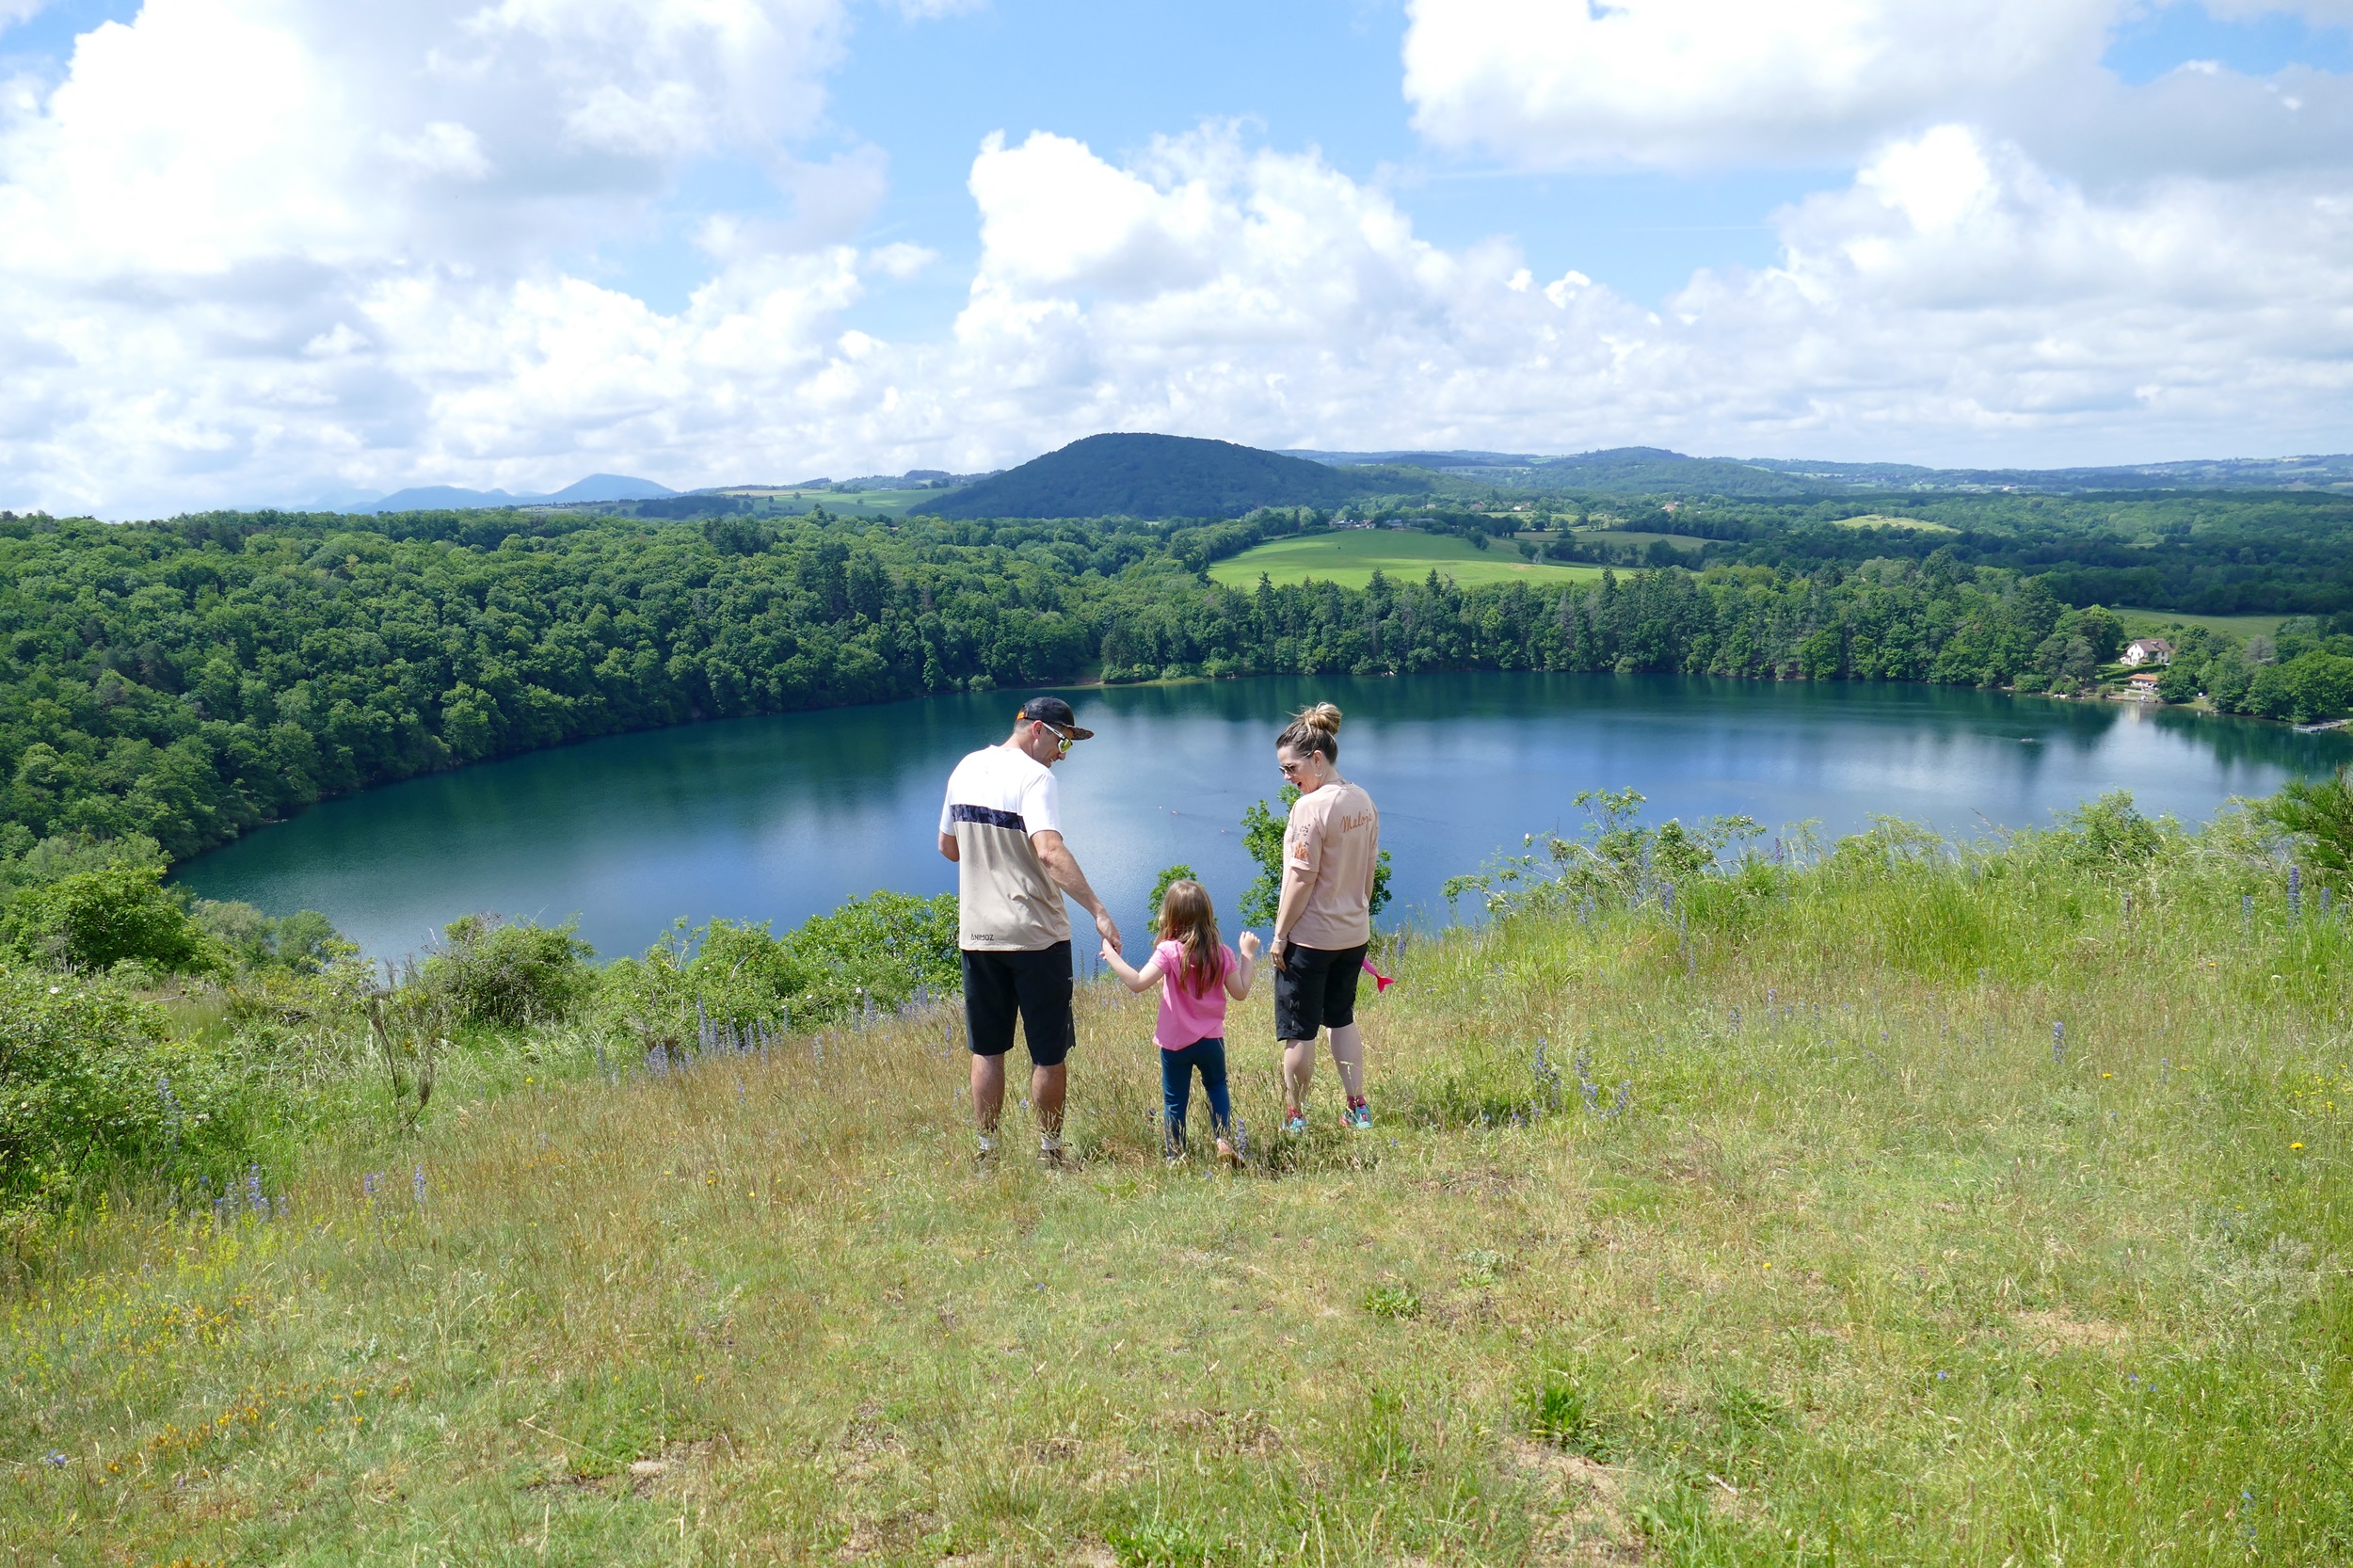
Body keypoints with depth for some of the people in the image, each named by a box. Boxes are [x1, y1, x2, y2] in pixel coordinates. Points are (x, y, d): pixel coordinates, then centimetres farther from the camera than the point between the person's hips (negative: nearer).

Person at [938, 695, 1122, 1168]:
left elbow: (948, 847, 17)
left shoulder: (965, 770, 8)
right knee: (1049, 1053, 7)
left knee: (987, 1050, 14)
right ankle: (1049, 1152, 16)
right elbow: (1050, 851, -29)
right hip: (1035, 934, -6)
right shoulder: (1034, 778, -14)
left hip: (976, 933, 6)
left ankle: (986, 1152, 20)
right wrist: (1098, 911, -33)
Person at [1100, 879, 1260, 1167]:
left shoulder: (1169, 952, -16)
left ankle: (1176, 1156, 15)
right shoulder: (1222, 953, -5)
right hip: (1211, 1040, 3)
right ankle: (1224, 1140, 13)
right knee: (1217, 1086, 25)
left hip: (1175, 1043, -3)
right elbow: (1240, 993, 4)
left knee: (1174, 1100, 10)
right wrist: (1248, 955, 13)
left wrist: (1111, 955, -17)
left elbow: (1138, 982, -25)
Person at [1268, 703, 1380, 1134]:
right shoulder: (1363, 802, 3)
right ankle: (1358, 1110, 25)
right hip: (1354, 933, 8)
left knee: (1299, 1030, 6)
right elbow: (1369, 868, 9)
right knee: (1342, 1018, 22)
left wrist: (1279, 934, -12)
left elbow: (1302, 879, -20)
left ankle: (1294, 1118, 17)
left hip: (1309, 937, -8)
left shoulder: (1311, 808, -20)